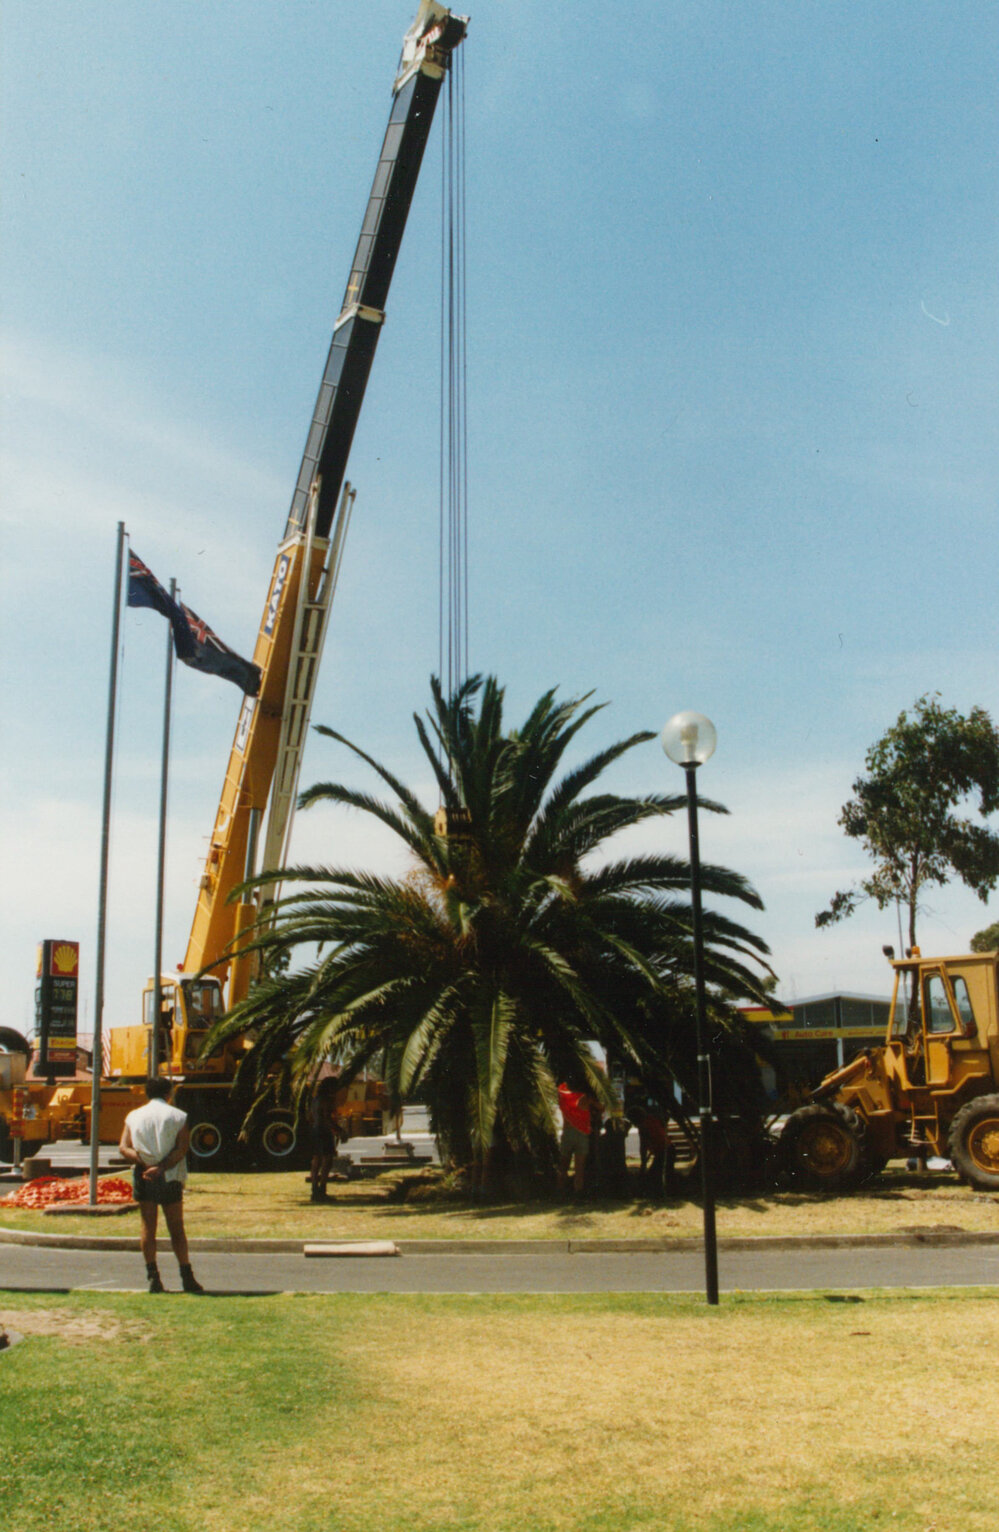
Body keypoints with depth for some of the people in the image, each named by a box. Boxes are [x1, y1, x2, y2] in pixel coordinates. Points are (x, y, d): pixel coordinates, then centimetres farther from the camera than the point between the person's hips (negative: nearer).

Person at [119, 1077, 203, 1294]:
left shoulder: (134, 1116, 8)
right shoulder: (178, 1116, 1)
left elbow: (124, 1148, -4)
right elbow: (181, 1149, -11)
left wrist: (143, 1162, -13)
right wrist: (161, 1167, -16)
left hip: (143, 1178, 1)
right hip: (169, 1177, -1)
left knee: (148, 1227, 7)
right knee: (176, 1228, 5)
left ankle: (153, 1277, 2)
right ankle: (187, 1277, 4)